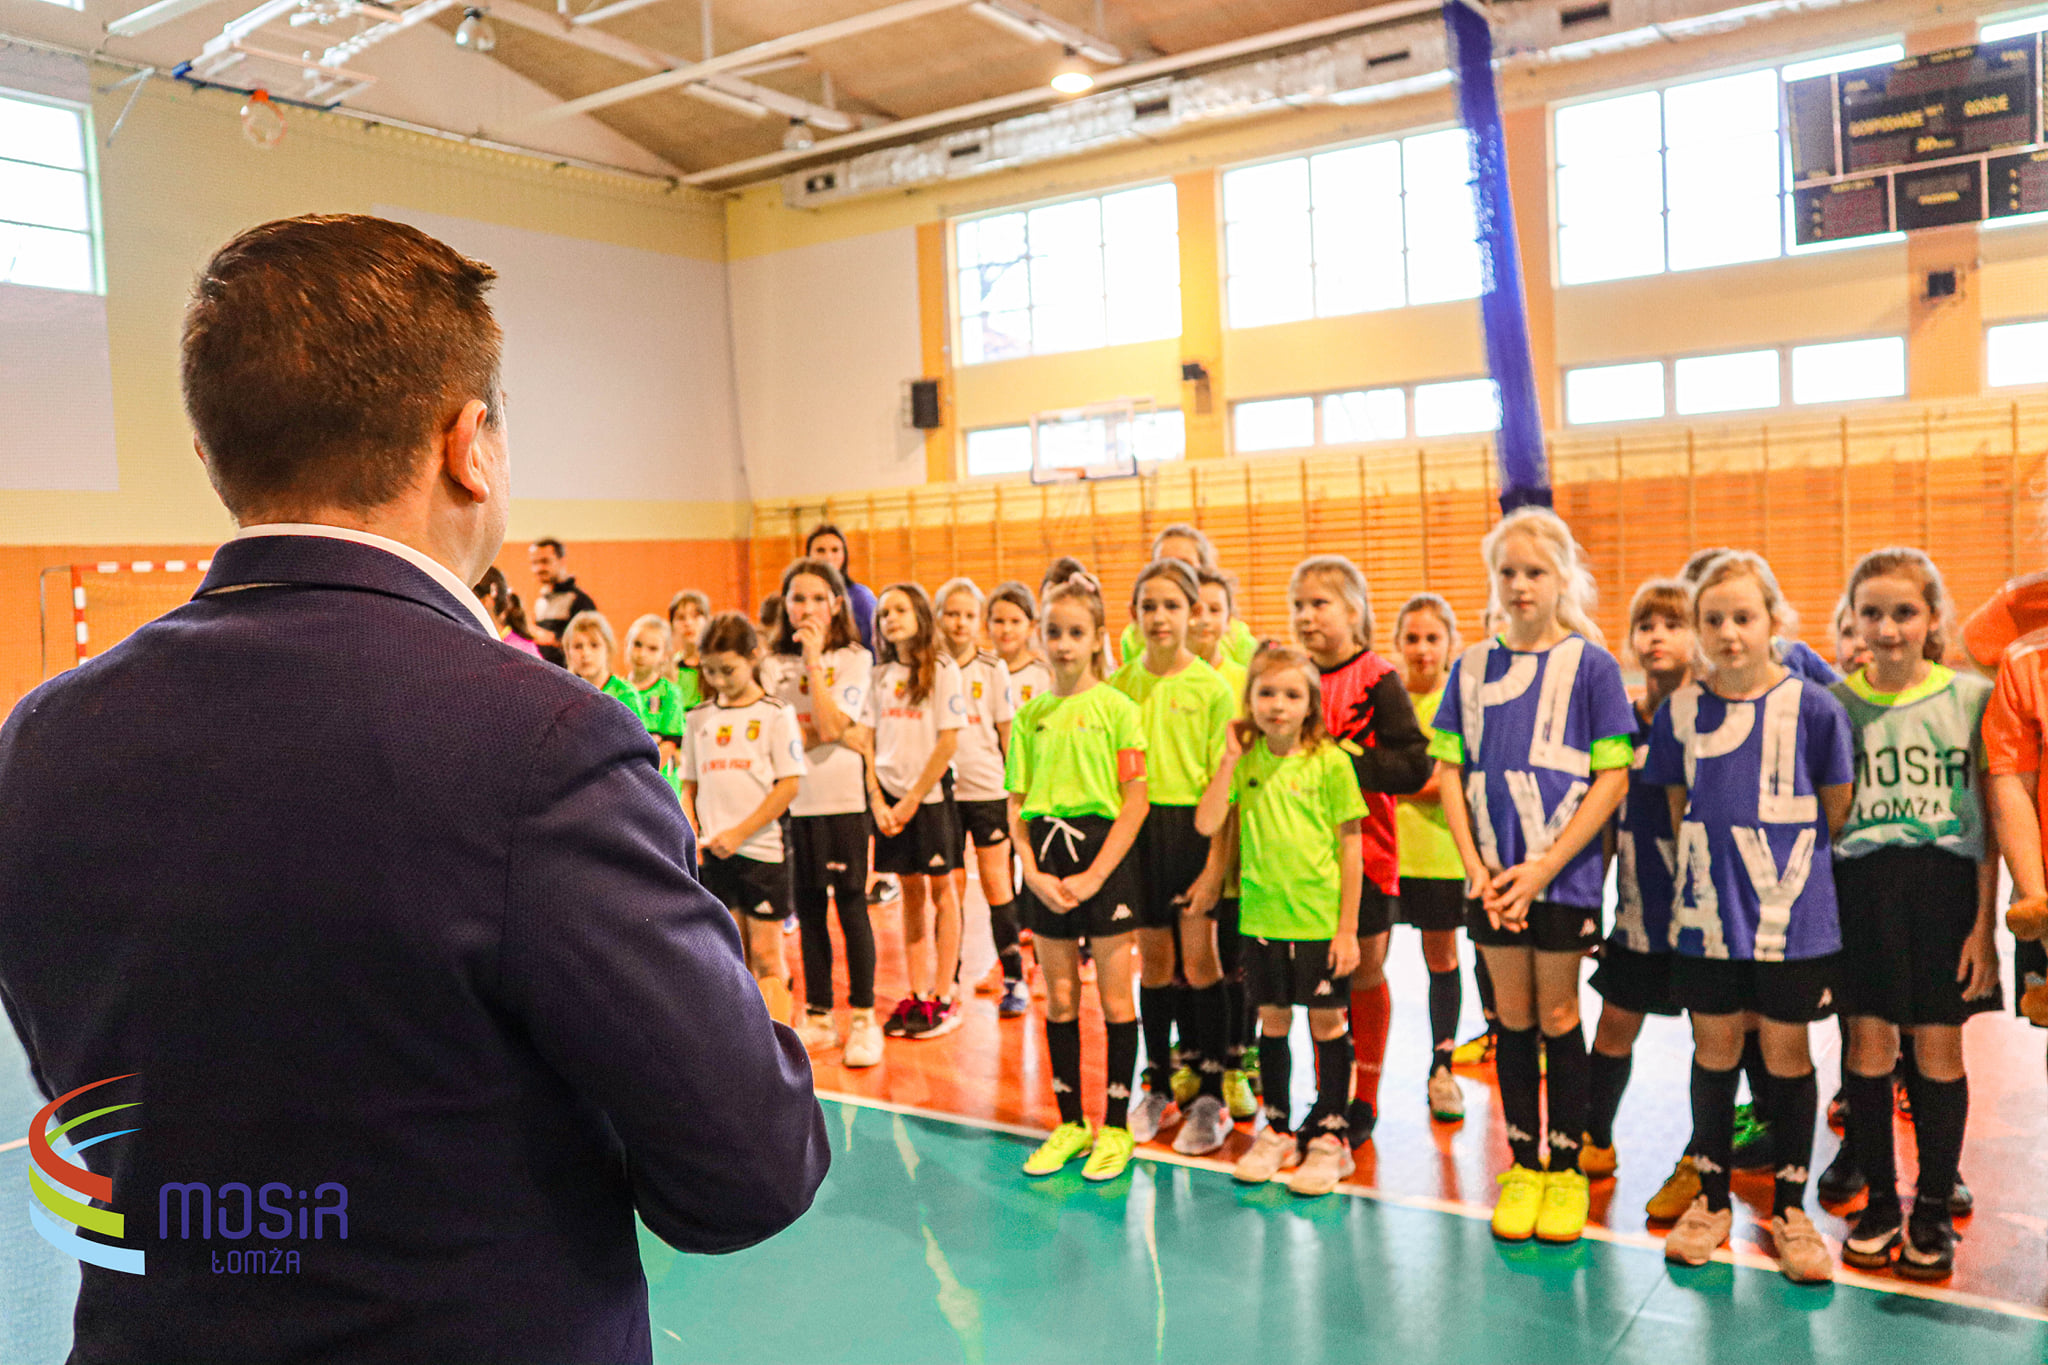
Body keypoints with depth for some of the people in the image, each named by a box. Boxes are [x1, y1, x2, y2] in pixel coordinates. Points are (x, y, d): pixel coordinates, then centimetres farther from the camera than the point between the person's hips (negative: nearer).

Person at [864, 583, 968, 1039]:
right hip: (889, 793, 4)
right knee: (910, 891, 10)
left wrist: (913, 799, -12)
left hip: (930, 792, -4)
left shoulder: (943, 669, -6)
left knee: (940, 890, 4)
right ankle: (916, 996, 17)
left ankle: (944, 997, 10)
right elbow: (866, 741, 5)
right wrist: (877, 799, -6)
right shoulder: (880, 675, 7)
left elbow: (948, 741, -11)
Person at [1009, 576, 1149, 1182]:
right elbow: (1016, 804, 7)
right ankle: (1070, 1122, 24)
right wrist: (1033, 871, -7)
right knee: (1059, 997, 11)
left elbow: (1136, 799, -9)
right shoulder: (1030, 715, 7)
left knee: (1114, 995, 4)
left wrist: (1094, 876, -14)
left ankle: (1115, 1127, 17)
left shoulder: (1117, 708, -5)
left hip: (1105, 852, -4)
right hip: (1047, 859, 4)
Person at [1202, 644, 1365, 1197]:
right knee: (1273, 1020, 14)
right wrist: (1230, 760, -11)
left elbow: (1350, 848, -5)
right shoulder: (1244, 760, 2)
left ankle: (1328, 1136, 22)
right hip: (1262, 915, 3)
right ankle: (1277, 1131, 29)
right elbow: (1206, 824, -7)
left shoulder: (1330, 761, -7)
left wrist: (1348, 927, -7)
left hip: (1320, 918, -3)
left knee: (1326, 1021, 7)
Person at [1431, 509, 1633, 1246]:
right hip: (1493, 876, 3)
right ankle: (1523, 1164, 24)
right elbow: (1450, 771, 5)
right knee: (1513, 1017, 11)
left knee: (1557, 1017, 7)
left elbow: (1612, 778, -8)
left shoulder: (1590, 665, -5)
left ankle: (1567, 1168, 22)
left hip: (1564, 871, -3)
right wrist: (1476, 867, -6)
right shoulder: (1472, 668, 5)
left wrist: (1544, 866, -14)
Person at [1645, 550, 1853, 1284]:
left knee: (1787, 1054, 8)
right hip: (1707, 915, 2)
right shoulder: (1679, 711, 0)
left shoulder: (1813, 708, -8)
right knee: (1714, 1050, 11)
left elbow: (1836, 812, 1)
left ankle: (1789, 1209, 25)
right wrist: (1715, 865, 6)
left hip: (1793, 917, -2)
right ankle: (1712, 1199, 26)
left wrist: (1786, 864, 5)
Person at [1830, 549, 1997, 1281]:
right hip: (1858, 885, 1)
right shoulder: (1832, 703, 3)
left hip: (1946, 882, -1)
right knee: (1867, 1043, 6)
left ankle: (1933, 1209, 22)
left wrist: (1984, 920, -3)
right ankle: (1879, 1200, 23)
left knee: (1939, 1049, 5)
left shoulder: (1972, 696, 1)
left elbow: (1990, 819, 2)